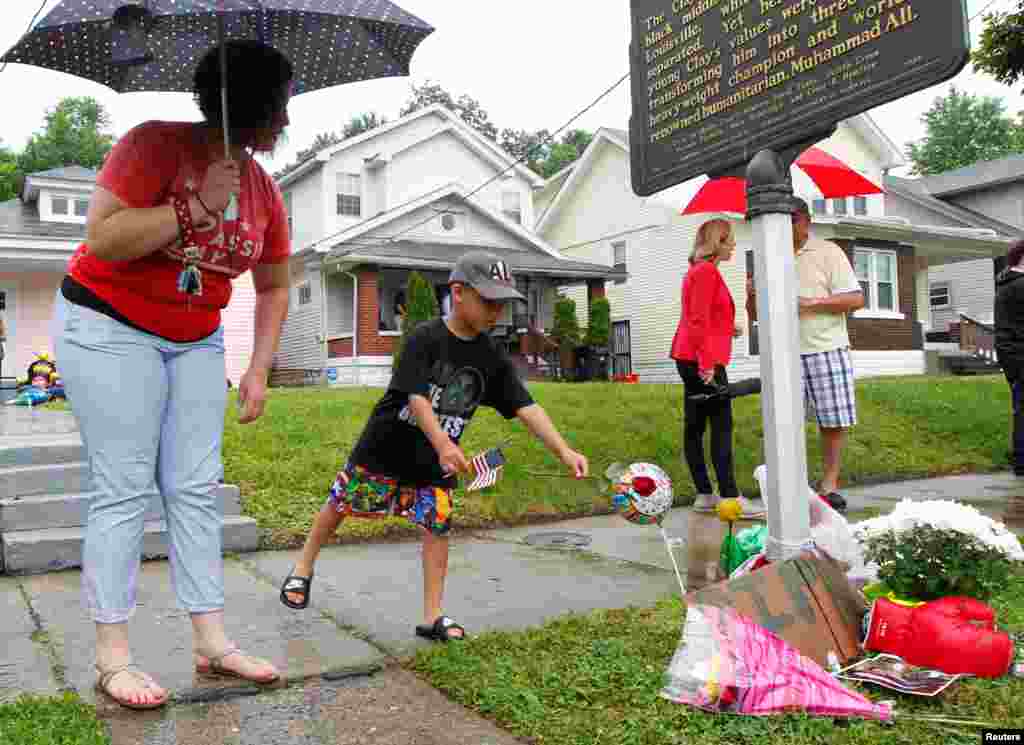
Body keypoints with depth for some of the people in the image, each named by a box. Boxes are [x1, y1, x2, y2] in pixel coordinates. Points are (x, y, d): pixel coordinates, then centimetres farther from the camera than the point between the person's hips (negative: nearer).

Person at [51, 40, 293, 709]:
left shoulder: (263, 188, 2)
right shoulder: (156, 145, -16)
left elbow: (274, 285, 11)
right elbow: (102, 238, -24)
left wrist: (259, 371, 4)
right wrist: (195, 208, -27)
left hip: (196, 341, 6)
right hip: (110, 328, -6)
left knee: (197, 487, 3)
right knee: (125, 489, -7)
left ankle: (212, 642, 11)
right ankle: (113, 658, 4)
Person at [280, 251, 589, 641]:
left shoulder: (493, 358, -6)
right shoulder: (424, 338, -19)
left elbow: (526, 407, -11)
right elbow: (416, 397, -28)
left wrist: (564, 451, -23)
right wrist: (444, 444, -44)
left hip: (437, 461, 4)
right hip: (385, 447, -3)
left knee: (438, 526, -1)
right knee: (341, 503, 11)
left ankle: (432, 616, 9)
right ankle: (303, 569, 36)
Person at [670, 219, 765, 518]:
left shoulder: (699, 271, 20)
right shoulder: (707, 271, -10)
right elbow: (699, 320, -18)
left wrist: (727, 329, 14)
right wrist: (707, 363, -22)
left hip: (691, 359, 10)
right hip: (703, 360, -10)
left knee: (695, 426, 7)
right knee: (722, 425, -10)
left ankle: (704, 494, 11)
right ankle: (730, 496, -10)